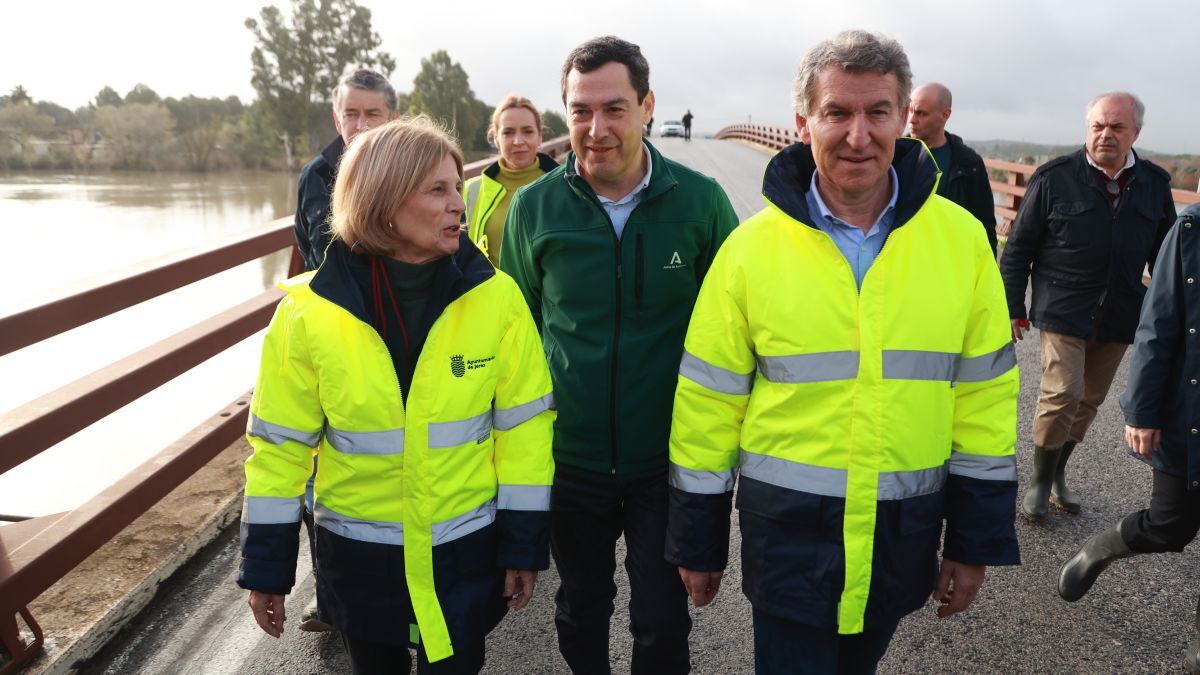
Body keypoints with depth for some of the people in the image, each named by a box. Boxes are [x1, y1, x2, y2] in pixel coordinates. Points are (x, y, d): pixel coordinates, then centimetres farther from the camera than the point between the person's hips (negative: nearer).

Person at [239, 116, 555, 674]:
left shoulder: (495, 296, -12)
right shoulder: (309, 311, -12)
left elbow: (522, 423, -6)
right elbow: (281, 441, -4)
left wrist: (525, 542, -3)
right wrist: (266, 564, 1)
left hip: (465, 551, 0)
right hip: (357, 556, 1)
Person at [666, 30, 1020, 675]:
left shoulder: (962, 239, -5)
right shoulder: (751, 246, -10)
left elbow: (985, 392, 1)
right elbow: (709, 400, -5)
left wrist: (977, 540, 3)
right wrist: (698, 543, 0)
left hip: (906, 529, 3)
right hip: (787, 530, -2)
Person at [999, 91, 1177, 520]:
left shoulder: (1155, 184, 6)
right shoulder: (1055, 178, -5)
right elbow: (1019, 247, -2)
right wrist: (1013, 308, -3)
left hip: (1119, 319, 4)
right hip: (1063, 310, -4)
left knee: (1089, 402, 11)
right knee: (1063, 394, -11)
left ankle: (1057, 475, 29)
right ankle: (1039, 481, 8)